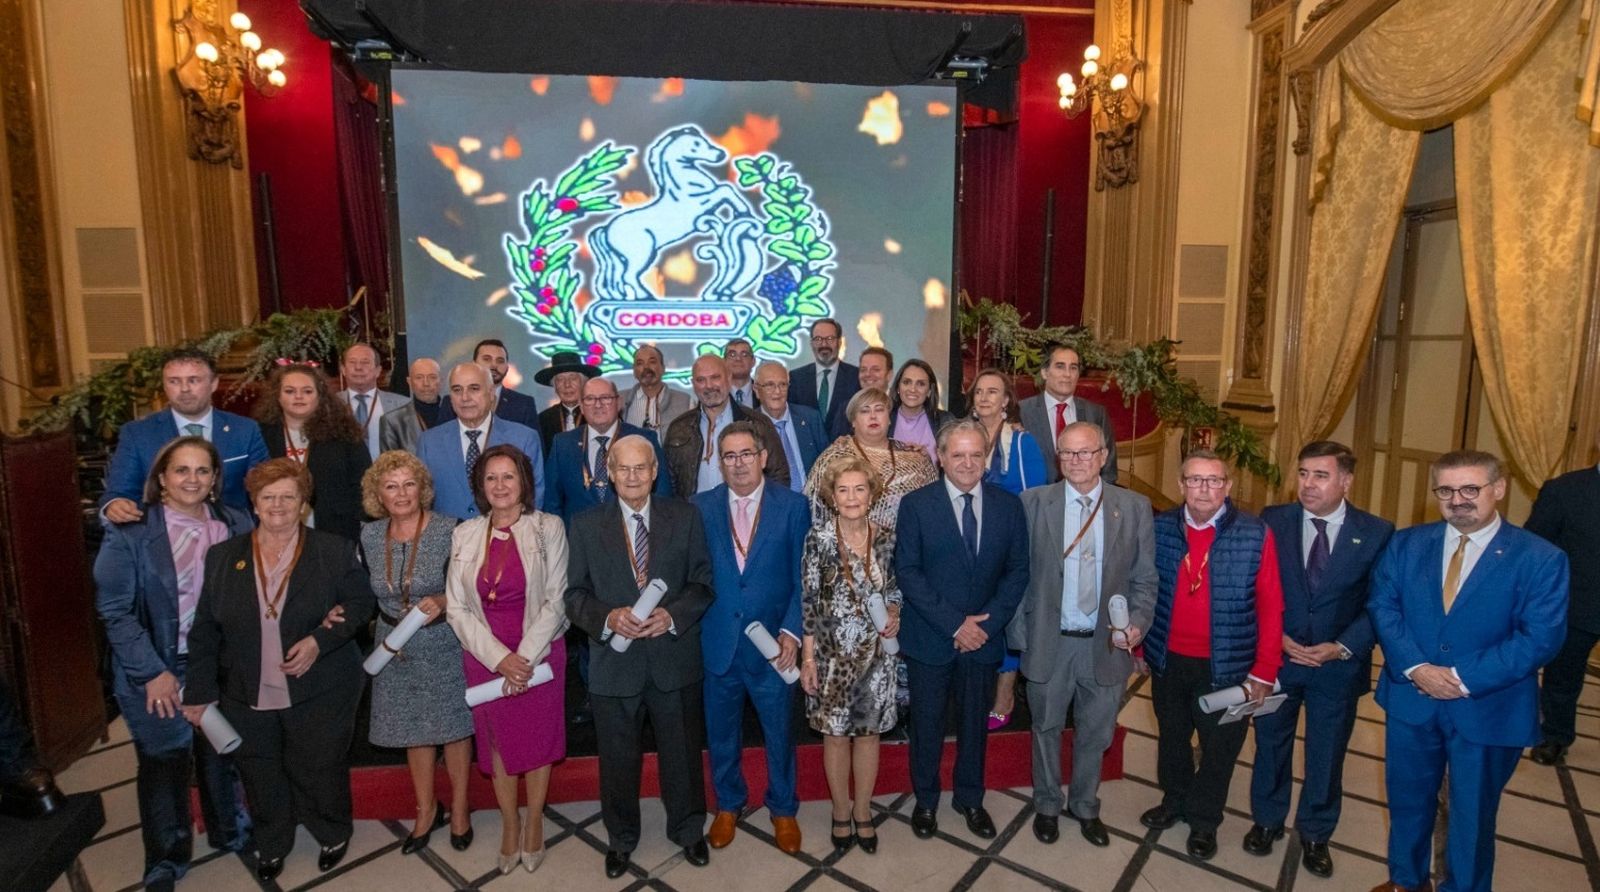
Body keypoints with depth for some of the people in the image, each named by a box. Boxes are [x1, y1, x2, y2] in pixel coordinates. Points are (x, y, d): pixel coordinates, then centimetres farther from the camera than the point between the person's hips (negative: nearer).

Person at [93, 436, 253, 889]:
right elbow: (115, 610, -10)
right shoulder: (129, 534, -11)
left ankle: (231, 833, 42)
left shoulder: (238, 525, -3)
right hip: (159, 673, -2)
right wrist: (152, 672, -14)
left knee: (222, 758, 18)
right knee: (164, 766, 12)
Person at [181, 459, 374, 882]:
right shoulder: (223, 556, 1)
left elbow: (360, 602, -4)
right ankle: (271, 845, 41)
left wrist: (320, 640, -19)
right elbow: (205, 629, 2)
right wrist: (200, 692, -2)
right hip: (247, 699, 3)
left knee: (318, 771, 10)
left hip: (319, 693, -2)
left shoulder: (334, 550, -5)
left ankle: (334, 835, 37)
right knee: (261, 778, 15)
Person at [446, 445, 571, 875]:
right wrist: (499, 658, -13)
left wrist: (525, 657, -15)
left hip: (539, 654, -2)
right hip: (485, 657, 2)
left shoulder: (548, 528, -7)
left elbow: (555, 600, -8)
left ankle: (534, 823, 31)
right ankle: (509, 824, 34)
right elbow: (456, 606, -2)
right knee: (497, 742, 14)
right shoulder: (464, 535, 0)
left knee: (538, 738, 11)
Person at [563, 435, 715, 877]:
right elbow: (575, 593, -1)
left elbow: (703, 581, -2)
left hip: (675, 656, 0)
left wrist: (673, 614, -19)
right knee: (618, 758, 17)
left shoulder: (685, 517, -2)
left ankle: (689, 829, 42)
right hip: (614, 661, 0)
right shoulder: (586, 525, -1)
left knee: (682, 750, 17)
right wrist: (608, 617, -20)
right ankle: (620, 837, 42)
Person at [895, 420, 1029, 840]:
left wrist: (988, 621, -11)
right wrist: (954, 623, -17)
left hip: (984, 637, 2)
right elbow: (907, 572, -12)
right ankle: (925, 800, 34)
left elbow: (1017, 570, 1)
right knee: (927, 723, 13)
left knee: (974, 722, 18)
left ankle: (970, 798, 39)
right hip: (929, 637, -2)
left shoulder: (1009, 505, 0)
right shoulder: (916, 505, -9)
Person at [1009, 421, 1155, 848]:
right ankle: (1047, 806, 40)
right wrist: (1019, 633, -5)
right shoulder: (1033, 502, -6)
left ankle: (1086, 807, 42)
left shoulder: (1134, 507, -2)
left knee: (1095, 733, 18)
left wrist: (1137, 622, -14)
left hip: (1107, 644, 1)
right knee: (1047, 729, 17)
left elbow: (1145, 579, 1)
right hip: (1049, 642, -1)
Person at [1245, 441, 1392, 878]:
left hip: (1338, 664, 0)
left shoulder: (1377, 533, -8)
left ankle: (1315, 834, 37)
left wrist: (1342, 647, -16)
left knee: (1326, 754, 15)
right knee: (1271, 743, 17)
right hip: (1275, 657, 1)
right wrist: (1277, 638, -13)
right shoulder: (1273, 521, -7)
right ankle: (1267, 821, 38)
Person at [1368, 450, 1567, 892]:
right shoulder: (1405, 543, 0)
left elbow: (1540, 638, -14)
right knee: (1407, 799, 19)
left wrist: (1465, 679, -19)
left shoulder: (1541, 558, -9)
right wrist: (1415, 668, -17)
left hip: (1488, 710, -3)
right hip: (1410, 700, 3)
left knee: (1472, 813, 15)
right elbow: (1382, 607, -3)